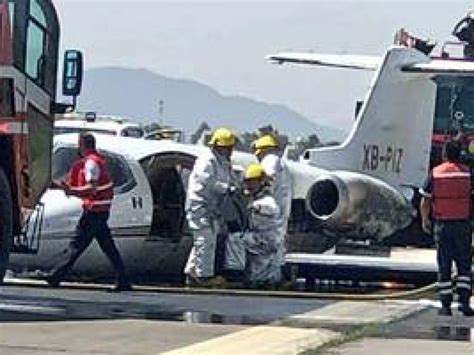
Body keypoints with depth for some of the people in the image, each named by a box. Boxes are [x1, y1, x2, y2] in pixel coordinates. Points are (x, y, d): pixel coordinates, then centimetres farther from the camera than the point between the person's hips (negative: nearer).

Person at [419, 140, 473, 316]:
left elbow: (425, 202, 1)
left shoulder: (435, 173, -1)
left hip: (442, 225, 0)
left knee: (444, 267, 6)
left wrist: (425, 220, 16)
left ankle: (446, 305, 6)